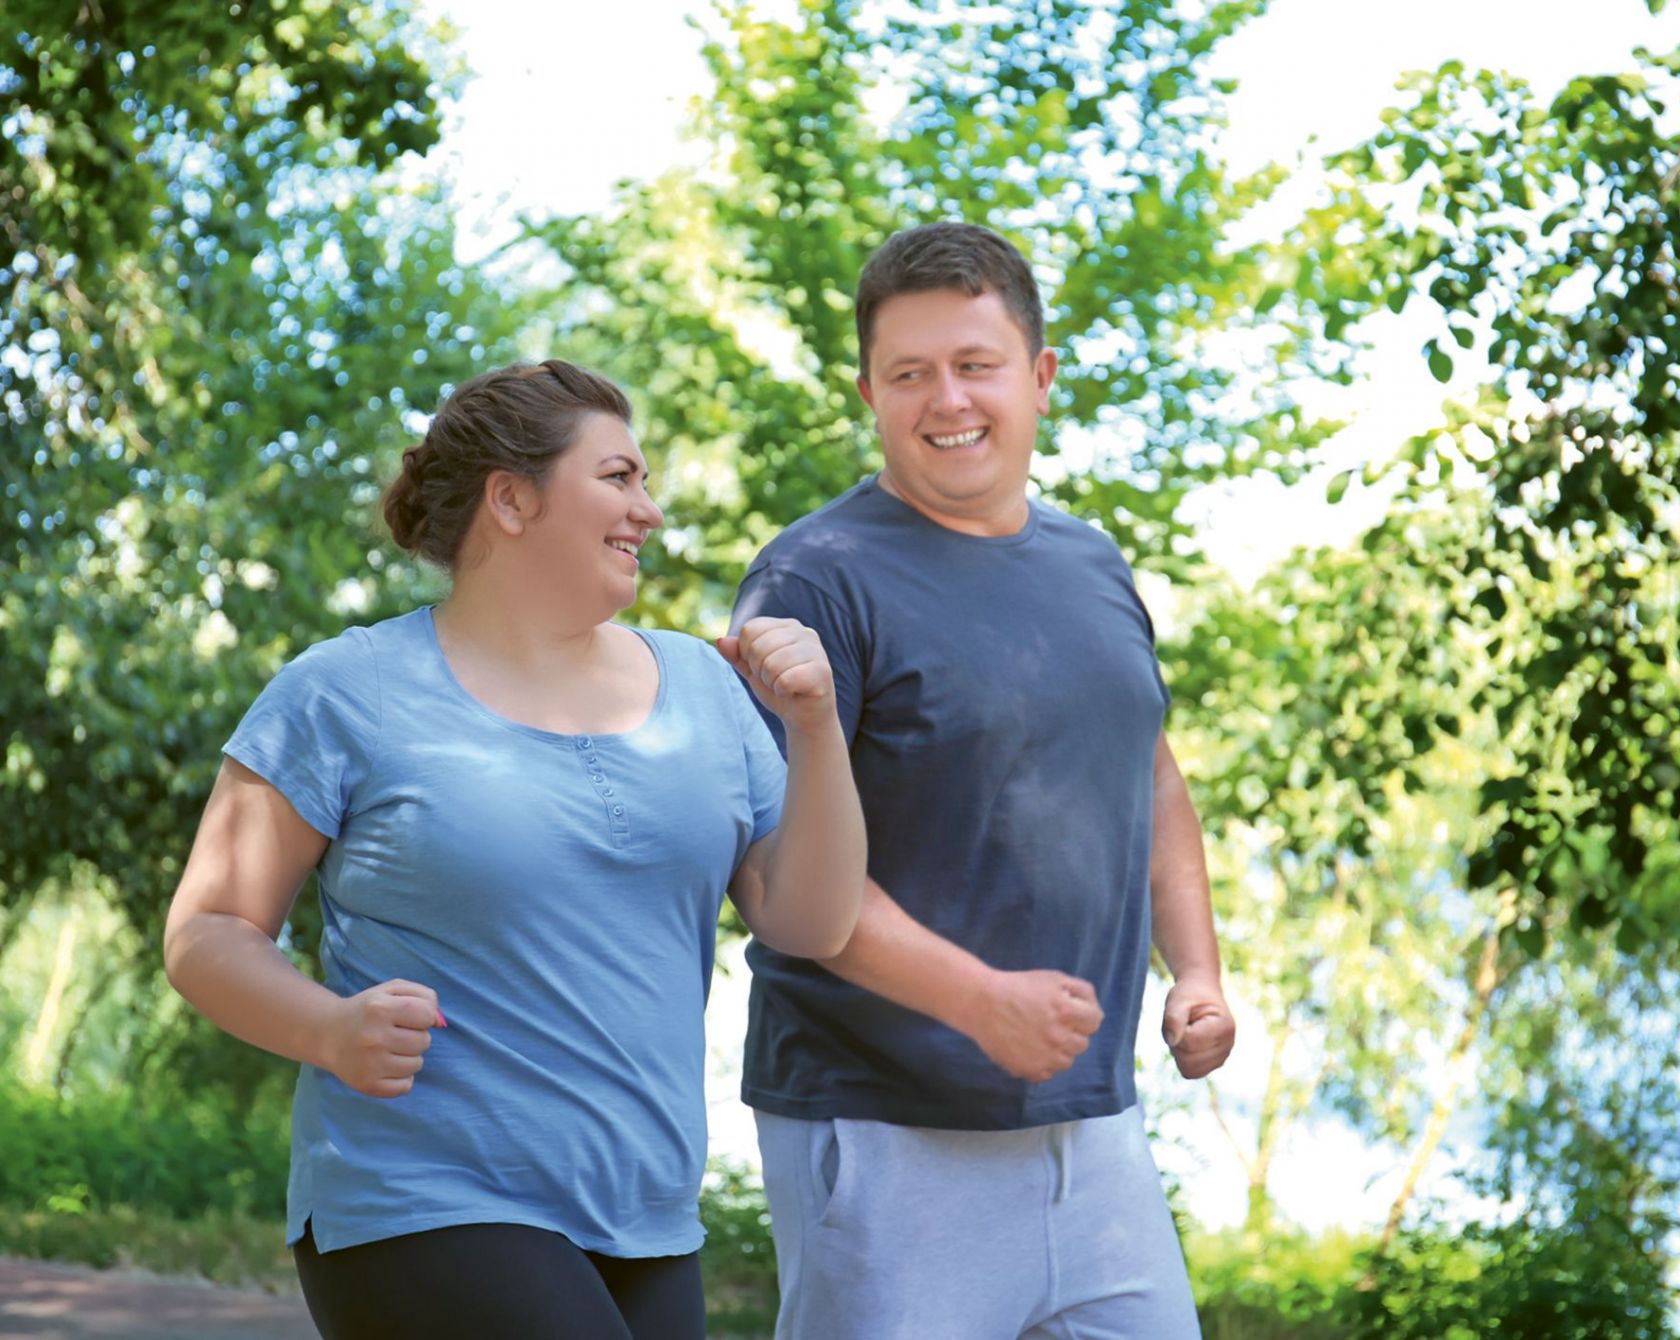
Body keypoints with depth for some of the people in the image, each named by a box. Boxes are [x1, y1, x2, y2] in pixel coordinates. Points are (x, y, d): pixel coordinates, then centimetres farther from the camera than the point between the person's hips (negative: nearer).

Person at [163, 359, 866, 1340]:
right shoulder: (348, 696, -4)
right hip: (425, 1215, -6)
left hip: (646, 1235, 6)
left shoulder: (700, 687, 10)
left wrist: (815, 729, -7)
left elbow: (812, 925, 7)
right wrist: (333, 1030, -21)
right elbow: (207, 934, -2)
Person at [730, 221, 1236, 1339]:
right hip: (885, 1135, -7)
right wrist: (980, 999, -23)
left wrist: (1196, 968, 11)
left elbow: (1151, 778, 26)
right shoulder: (819, 580, -9)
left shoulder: (1093, 565, 13)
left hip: (1092, 1122, 7)